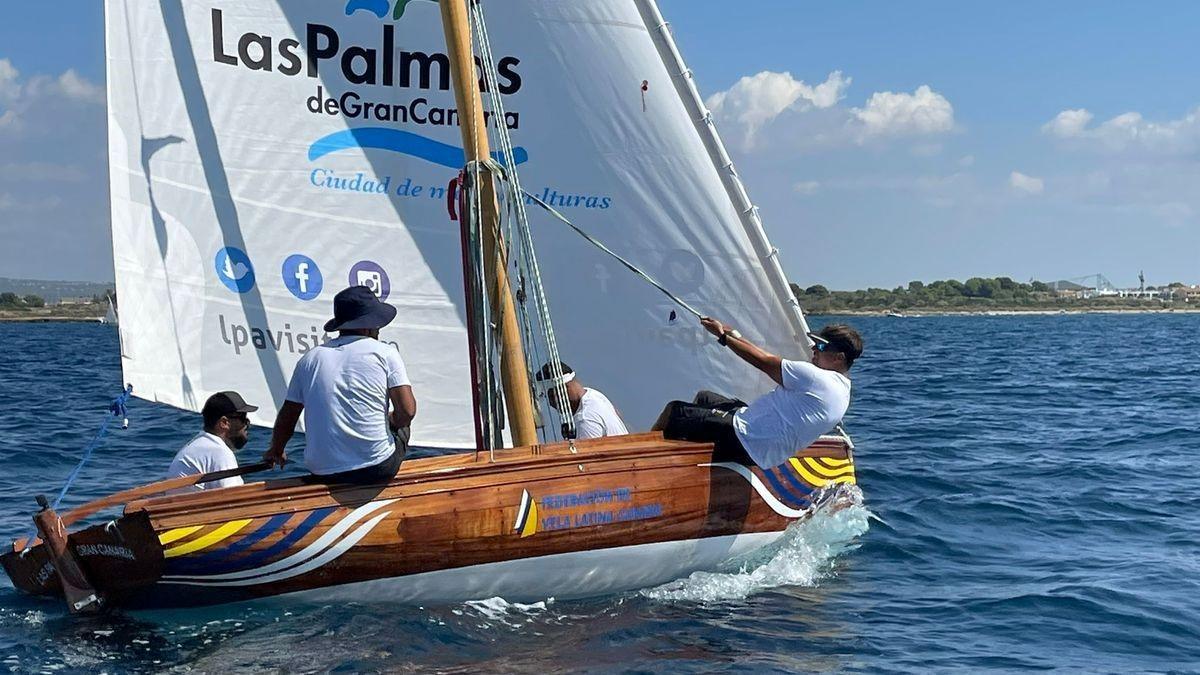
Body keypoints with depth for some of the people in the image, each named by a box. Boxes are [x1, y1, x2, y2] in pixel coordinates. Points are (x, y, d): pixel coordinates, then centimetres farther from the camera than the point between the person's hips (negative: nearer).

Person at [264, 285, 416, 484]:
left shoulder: (310, 358, 8)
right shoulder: (385, 353, -1)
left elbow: (287, 417, 13)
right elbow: (407, 412, -8)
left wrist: (276, 451, 32)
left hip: (322, 473, 4)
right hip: (376, 470, -4)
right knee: (400, 429, 27)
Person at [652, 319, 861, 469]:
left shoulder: (815, 378, -20)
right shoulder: (842, 390, 10)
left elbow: (764, 362, -14)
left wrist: (722, 335, -3)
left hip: (744, 439, -11)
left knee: (674, 410, -7)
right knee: (703, 398, 28)